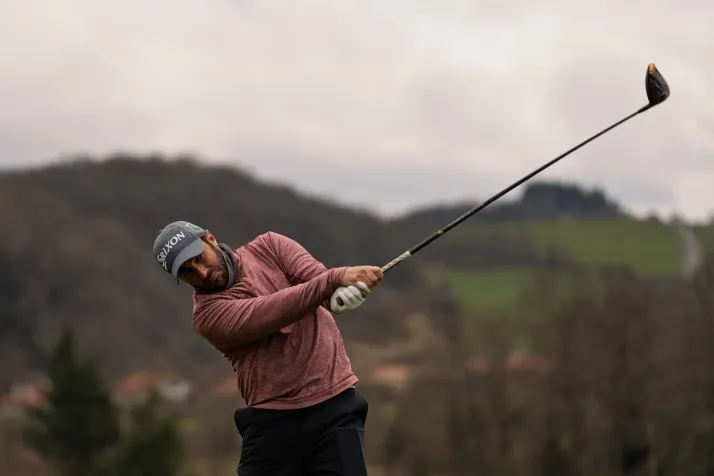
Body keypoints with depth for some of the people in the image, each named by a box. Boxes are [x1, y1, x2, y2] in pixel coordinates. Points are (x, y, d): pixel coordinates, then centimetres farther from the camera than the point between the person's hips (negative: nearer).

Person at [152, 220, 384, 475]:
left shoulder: (268, 247, 6)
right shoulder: (209, 314, -7)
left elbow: (320, 279, -9)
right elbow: (274, 312, -22)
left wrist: (344, 290, -34)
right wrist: (337, 278, -35)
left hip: (334, 406, 1)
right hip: (273, 420, -1)